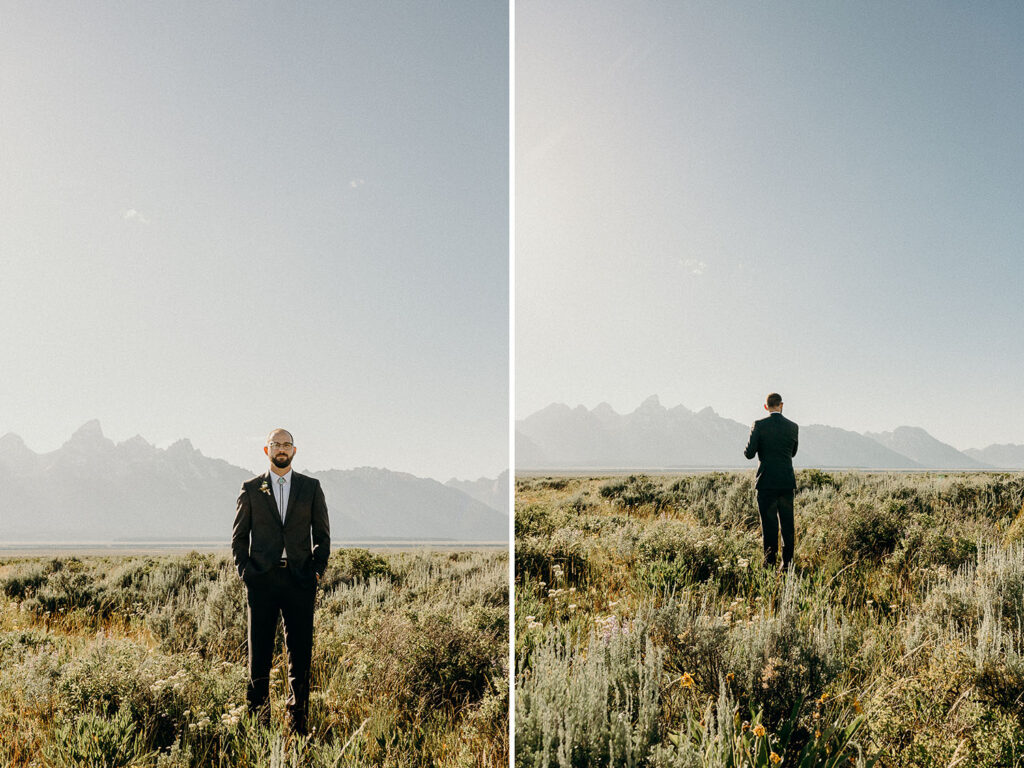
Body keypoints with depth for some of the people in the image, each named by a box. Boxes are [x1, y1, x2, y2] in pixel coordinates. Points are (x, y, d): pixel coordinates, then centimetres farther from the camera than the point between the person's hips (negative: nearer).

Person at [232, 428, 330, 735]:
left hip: (300, 579, 0)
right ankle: (258, 715, 14)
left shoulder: (311, 487, 9)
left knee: (300, 649, 2)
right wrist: (245, 570, -1)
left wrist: (317, 570, 0)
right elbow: (239, 536, 11)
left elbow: (322, 534, 10)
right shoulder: (251, 488, 8)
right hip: (262, 578, 0)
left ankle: (298, 718, 13)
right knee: (259, 649, 3)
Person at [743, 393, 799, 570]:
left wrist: (747, 448, 13)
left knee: (769, 524, 1)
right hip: (787, 482, 3)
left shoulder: (759, 425, -8)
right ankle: (787, 562, 12)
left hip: (767, 482, -3)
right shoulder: (793, 427, 4)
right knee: (787, 524, 10)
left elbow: (749, 453, -8)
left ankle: (770, 563, 1)